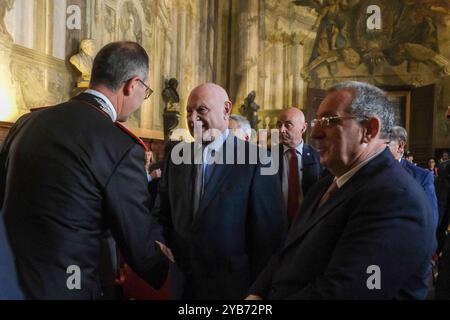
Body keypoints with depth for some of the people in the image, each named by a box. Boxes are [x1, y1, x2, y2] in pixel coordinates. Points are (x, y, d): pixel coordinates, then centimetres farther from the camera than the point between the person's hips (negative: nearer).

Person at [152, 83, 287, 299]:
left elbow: (268, 233, -11)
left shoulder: (256, 160, -13)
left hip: (232, 284, -4)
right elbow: (161, 216, 8)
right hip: (181, 282, 4)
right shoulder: (177, 156, 2)